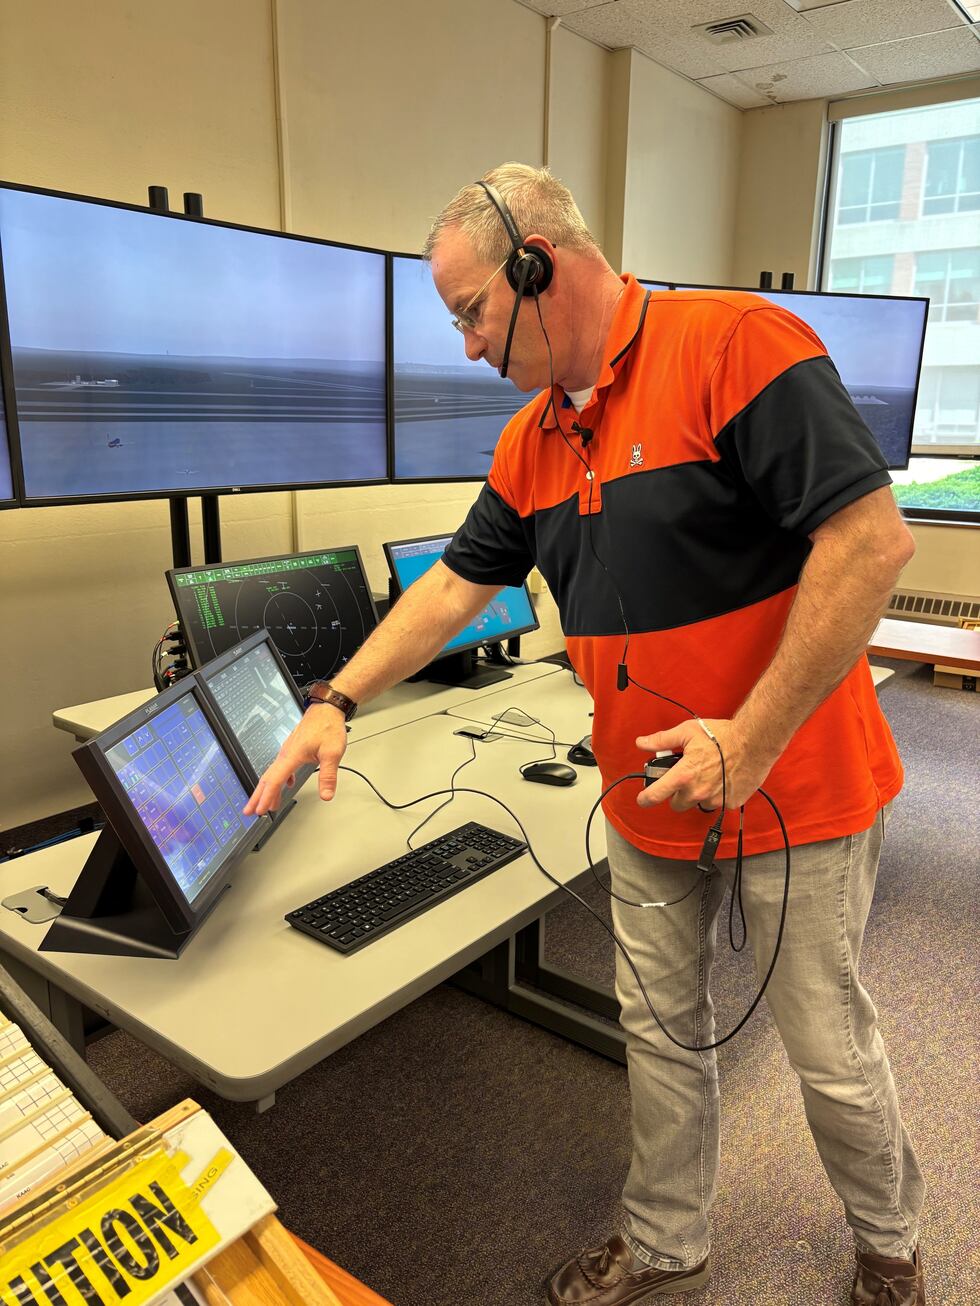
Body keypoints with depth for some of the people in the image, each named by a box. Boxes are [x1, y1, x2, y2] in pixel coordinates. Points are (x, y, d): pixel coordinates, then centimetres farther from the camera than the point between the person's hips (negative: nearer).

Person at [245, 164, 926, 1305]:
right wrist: (335, 703, 8)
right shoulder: (533, 442, 6)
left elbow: (872, 537, -23)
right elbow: (455, 585, 12)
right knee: (660, 1035, 18)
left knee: (830, 1051, 13)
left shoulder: (734, 343, -18)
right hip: (648, 802, 6)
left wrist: (754, 739, -22)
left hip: (795, 787, -6)